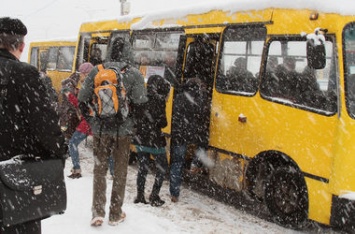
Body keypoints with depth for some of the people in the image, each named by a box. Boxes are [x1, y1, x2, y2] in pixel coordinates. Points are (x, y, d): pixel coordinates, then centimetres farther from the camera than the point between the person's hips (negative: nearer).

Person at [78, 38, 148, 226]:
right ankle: (115, 214, 19)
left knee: (99, 169, 14)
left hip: (100, 128, 2)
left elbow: (82, 99, -1)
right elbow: (140, 103, -14)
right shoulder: (134, 74, -7)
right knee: (120, 171, 11)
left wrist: (90, 120, 9)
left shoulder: (97, 71, 0)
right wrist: (131, 120, 1)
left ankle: (97, 212, 12)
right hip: (123, 130, -1)